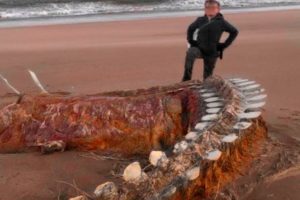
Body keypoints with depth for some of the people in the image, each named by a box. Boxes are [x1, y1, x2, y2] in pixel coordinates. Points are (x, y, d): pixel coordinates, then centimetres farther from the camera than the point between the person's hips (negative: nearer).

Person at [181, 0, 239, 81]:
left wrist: (224, 45, 1)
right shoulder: (200, 20, 2)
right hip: (199, 49, 1)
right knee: (190, 52, -34)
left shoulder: (221, 22, -5)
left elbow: (234, 32, 4)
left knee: (207, 76, 4)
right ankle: (186, 79, -30)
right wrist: (191, 41, 9)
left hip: (211, 53, 0)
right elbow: (191, 28, 21)